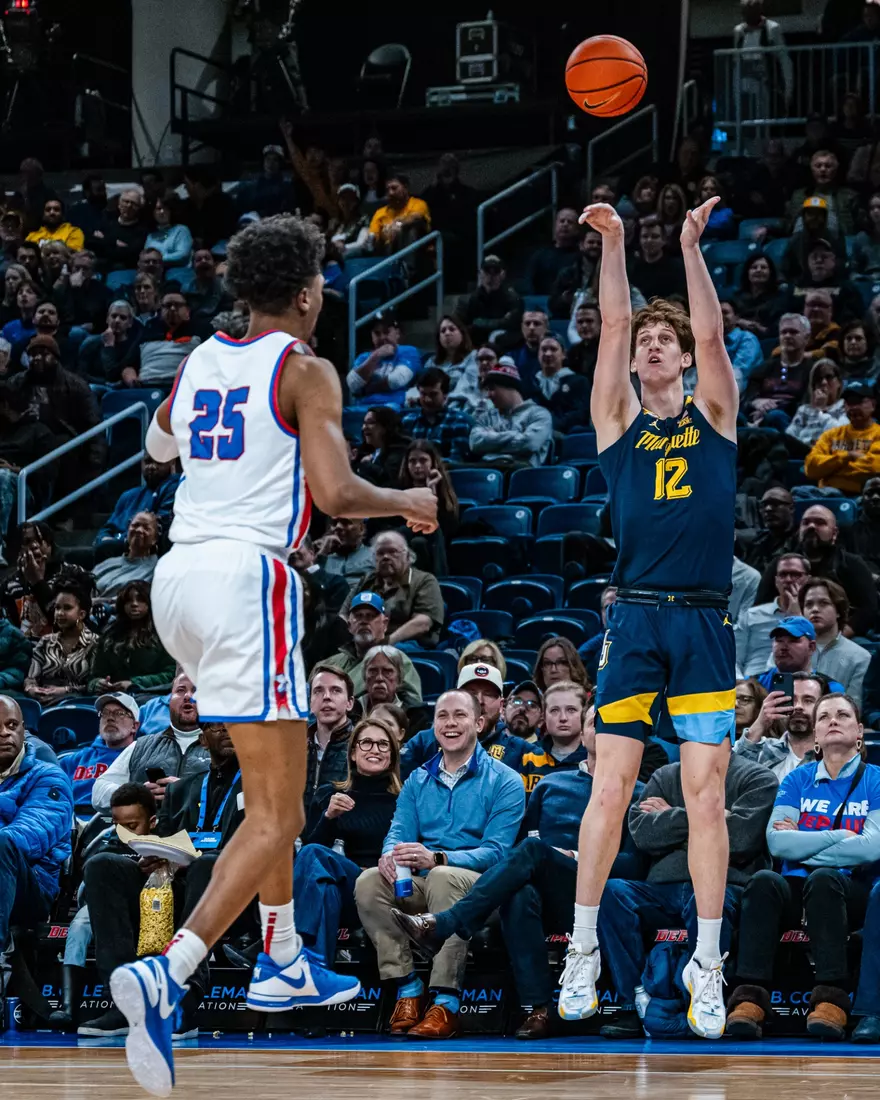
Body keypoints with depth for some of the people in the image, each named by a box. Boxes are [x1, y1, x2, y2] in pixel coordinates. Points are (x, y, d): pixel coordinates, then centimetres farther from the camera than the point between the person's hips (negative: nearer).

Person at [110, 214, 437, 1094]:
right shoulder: (304, 371, -4)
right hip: (247, 574, -8)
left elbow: (158, 445, 36)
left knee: (277, 774, 29)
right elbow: (336, 493, -13)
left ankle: (282, 959, 32)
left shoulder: (199, 362, 16)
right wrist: (406, 503, 6)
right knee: (275, 816, -10)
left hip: (178, 576, 8)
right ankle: (164, 976, -29)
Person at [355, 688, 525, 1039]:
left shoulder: (504, 782, 0)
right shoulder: (418, 780, 17)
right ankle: (408, 991, -22)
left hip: (476, 886, -5)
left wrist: (437, 859, -28)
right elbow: (399, 832, 8)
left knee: (444, 877, -39)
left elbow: (496, 851, -11)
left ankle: (446, 1004, -40)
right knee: (369, 881, -25)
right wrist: (391, 855, -20)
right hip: (419, 886, 5)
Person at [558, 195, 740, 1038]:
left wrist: (692, 246, -8)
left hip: (704, 624, 0)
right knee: (610, 787, -3)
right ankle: (583, 948, 6)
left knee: (705, 794, -2)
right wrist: (612, 246, -9)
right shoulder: (617, 419, 11)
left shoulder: (713, 416, 12)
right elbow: (613, 326, 1)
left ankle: (707, 965, 2)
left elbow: (711, 334, -1)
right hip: (634, 620, 0)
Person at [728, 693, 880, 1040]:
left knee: (822, 878, -37)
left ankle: (831, 1000, -45)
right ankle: (750, 999, -42)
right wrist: (841, 836, -5)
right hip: (796, 887, 2)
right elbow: (777, 842, 0)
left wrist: (803, 844, -3)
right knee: (764, 881, -32)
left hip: (851, 893, -2)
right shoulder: (798, 780, 15)